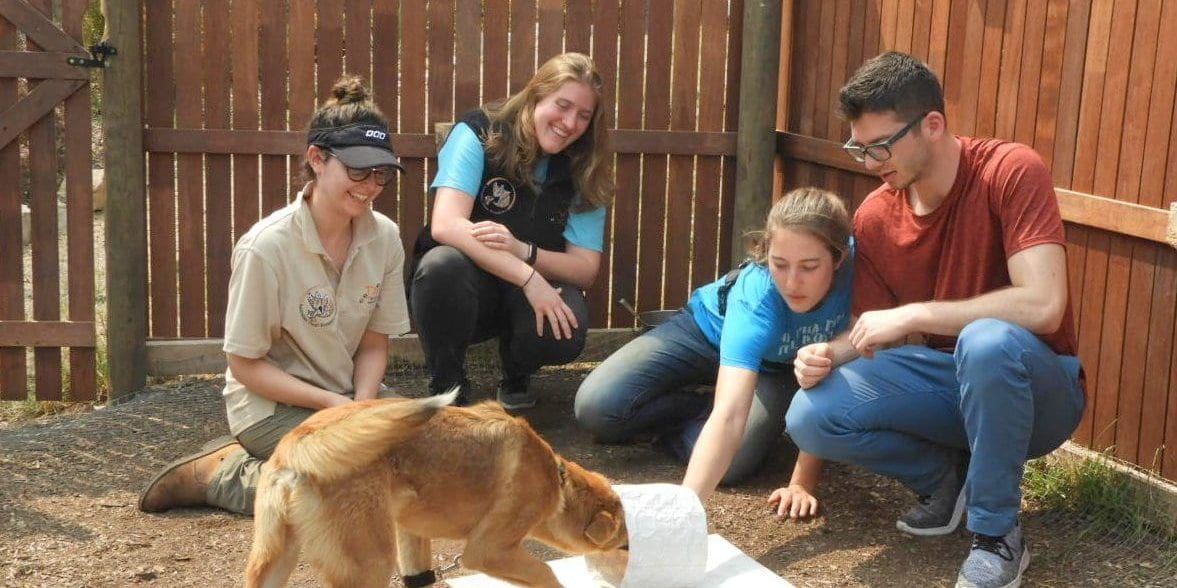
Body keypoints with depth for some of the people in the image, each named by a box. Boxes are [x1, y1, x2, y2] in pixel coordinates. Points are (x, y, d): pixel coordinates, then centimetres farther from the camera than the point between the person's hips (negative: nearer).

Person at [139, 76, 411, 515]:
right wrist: (332, 404, -20)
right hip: (272, 402, -6)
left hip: (349, 395, 7)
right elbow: (246, 365, -15)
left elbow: (374, 342, 2)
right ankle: (220, 474, -2)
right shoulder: (266, 248, -21)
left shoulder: (384, 237, -6)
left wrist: (360, 406, -16)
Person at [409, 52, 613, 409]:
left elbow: (586, 269, -9)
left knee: (566, 331, -31)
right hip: (463, 289, -2)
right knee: (443, 264, -37)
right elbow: (446, 225, -28)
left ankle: (516, 377, 8)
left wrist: (521, 250, -28)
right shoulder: (479, 134, -15)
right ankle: (447, 389, -11)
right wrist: (528, 278, -35)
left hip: (533, 297, 3)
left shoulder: (583, 172, -4)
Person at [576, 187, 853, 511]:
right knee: (596, 407, -18)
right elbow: (729, 415, -51)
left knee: (732, 466, -26)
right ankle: (699, 411, 8)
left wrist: (803, 483, -30)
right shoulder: (757, 295, -41)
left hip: (777, 369, 2)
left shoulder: (856, 269, -35)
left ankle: (680, 428, 7)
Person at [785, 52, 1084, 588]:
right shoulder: (873, 217, -4)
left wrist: (912, 315, -27)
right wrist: (830, 354, -17)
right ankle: (947, 475, 8)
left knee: (986, 341, -40)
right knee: (811, 417, -19)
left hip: (1036, 387, -5)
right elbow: (873, 334, 7)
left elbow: (1042, 305, -31)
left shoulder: (1012, 172, -20)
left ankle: (997, 534, -18)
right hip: (941, 380, 5)